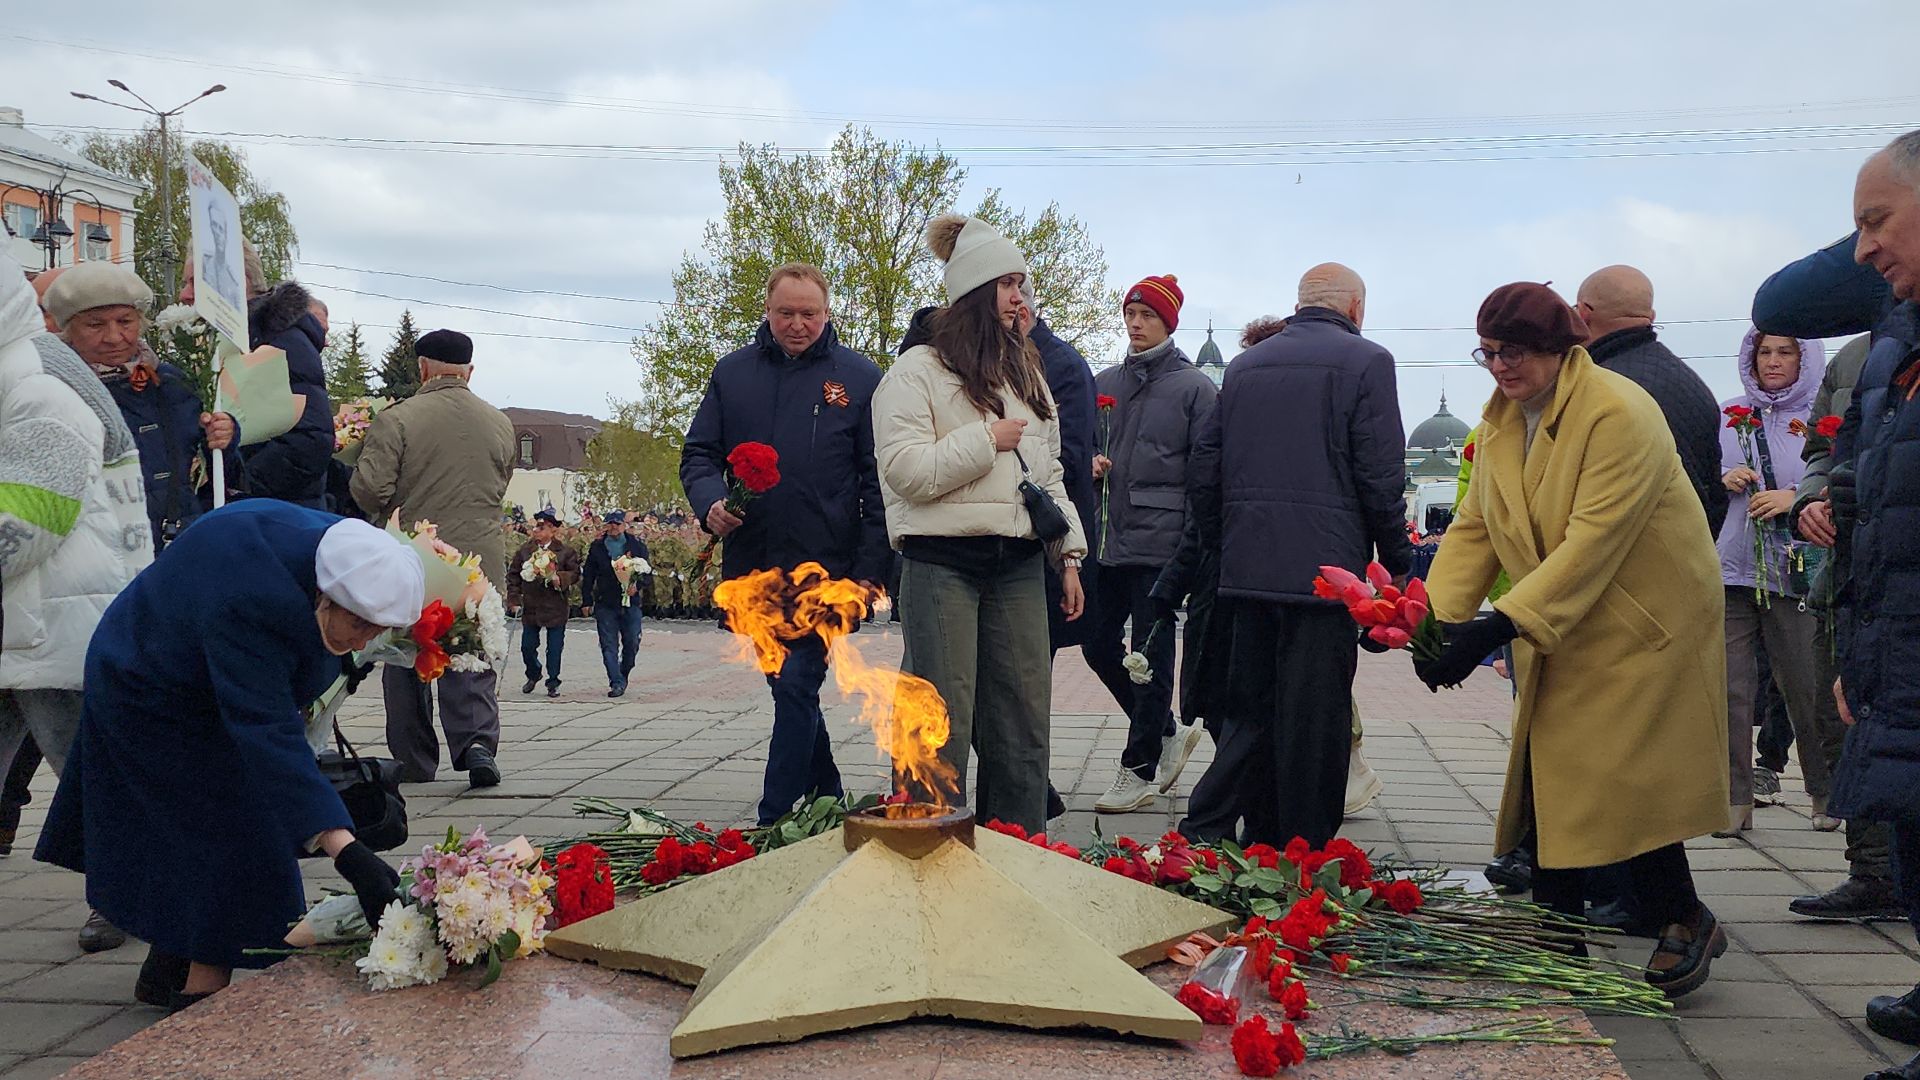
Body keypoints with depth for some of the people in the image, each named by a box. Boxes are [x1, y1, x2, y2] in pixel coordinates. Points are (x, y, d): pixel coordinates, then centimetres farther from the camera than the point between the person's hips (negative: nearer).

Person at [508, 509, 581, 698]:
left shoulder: (565, 552, -3)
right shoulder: (524, 550, 4)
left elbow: (575, 573, 0)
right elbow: (513, 575, 6)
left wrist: (560, 578, -19)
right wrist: (514, 600, 0)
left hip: (556, 607, -2)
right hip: (530, 606, 2)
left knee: (555, 648, 2)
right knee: (527, 646, 8)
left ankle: (553, 683, 16)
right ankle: (533, 676, 33)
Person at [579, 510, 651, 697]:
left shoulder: (637, 545, 5)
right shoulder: (597, 547, 7)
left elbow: (647, 571, 6)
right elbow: (588, 575, 10)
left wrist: (637, 584, -14)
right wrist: (586, 601, 5)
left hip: (630, 603, 0)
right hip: (605, 604, 0)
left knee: (632, 644, 3)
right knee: (609, 645, -5)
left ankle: (622, 676, 25)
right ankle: (617, 683, -5)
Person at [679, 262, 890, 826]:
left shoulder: (858, 377, 1)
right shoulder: (732, 373, 10)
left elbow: (877, 479, -1)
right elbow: (698, 453, 12)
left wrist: (870, 568, -8)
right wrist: (709, 503, -11)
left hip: (824, 567, -4)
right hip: (751, 567, 4)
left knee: (797, 688, -8)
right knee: (788, 688, 14)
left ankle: (774, 824, -5)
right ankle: (828, 798, 30)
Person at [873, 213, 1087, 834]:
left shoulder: (1027, 373, 19)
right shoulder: (918, 371, -2)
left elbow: (1049, 472, 22)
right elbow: (906, 471, -14)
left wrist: (1069, 555, 15)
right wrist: (988, 440, -9)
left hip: (1018, 566, 6)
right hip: (944, 565, -6)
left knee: (1025, 718, 7)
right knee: (944, 723, -4)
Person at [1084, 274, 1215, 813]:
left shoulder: (1194, 387, -1)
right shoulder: (1105, 382, 14)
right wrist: (1089, 464, 0)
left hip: (1160, 541, -6)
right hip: (1107, 540, 6)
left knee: (1150, 654, -1)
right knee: (1098, 645, 7)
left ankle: (1140, 768, 10)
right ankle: (1166, 734, 26)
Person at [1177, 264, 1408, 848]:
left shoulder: (1244, 365, 13)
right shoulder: (1366, 361, -3)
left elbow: (1205, 469, 12)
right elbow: (1381, 476, -9)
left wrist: (1220, 544, 20)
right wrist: (1397, 561, -2)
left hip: (1248, 565, 6)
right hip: (1324, 567, -5)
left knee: (1250, 709, 15)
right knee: (1314, 717, 1)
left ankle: (1204, 829, 11)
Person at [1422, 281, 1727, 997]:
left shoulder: (1619, 413, -21)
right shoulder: (1499, 421, 4)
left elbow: (1594, 541, -29)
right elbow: (1473, 529, 1)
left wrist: (1501, 625, -35)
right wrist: (1440, 618, -15)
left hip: (1643, 624, -7)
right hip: (1556, 632, 7)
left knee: (1617, 780, -9)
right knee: (1549, 780, 5)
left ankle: (1685, 921, 12)